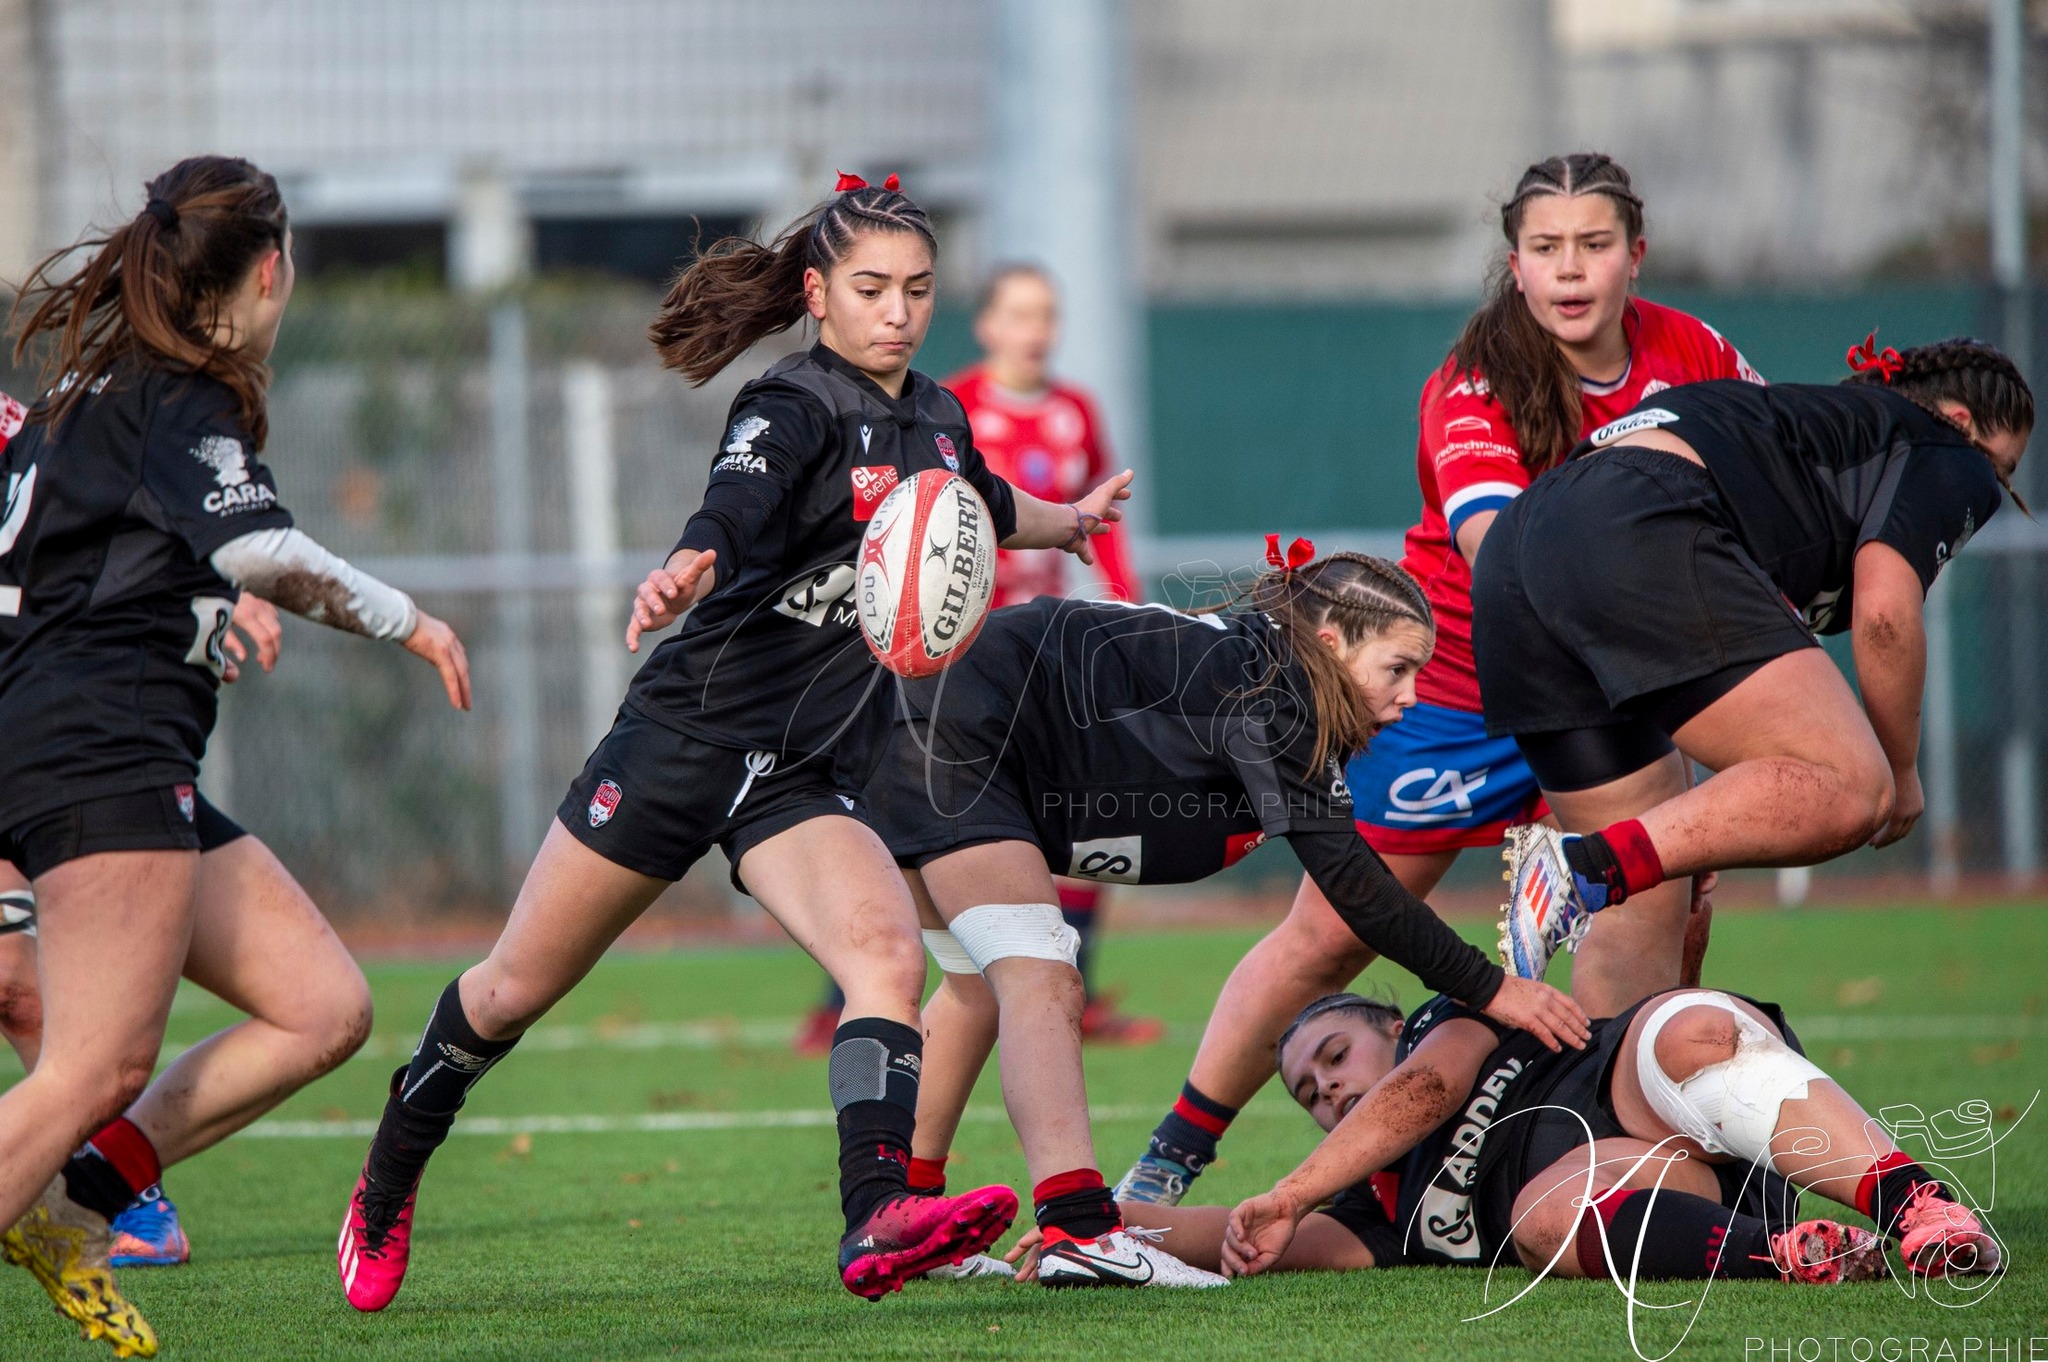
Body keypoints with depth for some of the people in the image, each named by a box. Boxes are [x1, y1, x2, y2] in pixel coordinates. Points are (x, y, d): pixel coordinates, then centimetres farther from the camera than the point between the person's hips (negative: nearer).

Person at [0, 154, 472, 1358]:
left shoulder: (98, 387, 21)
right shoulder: (177, 402, -8)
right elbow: (261, 550, -22)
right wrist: (405, 619, -10)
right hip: (101, 752, -10)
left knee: (324, 1010, 3)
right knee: (99, 1068, -19)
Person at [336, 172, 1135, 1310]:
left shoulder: (934, 419, 11)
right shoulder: (792, 411, -12)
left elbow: (978, 507, 37)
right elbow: (731, 519, -34)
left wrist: (1069, 521, 50)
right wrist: (683, 577, -54)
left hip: (811, 778, 5)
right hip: (688, 737, -5)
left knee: (890, 955, -25)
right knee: (514, 993, 8)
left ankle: (879, 1224, -41)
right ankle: (387, 1192, 32)